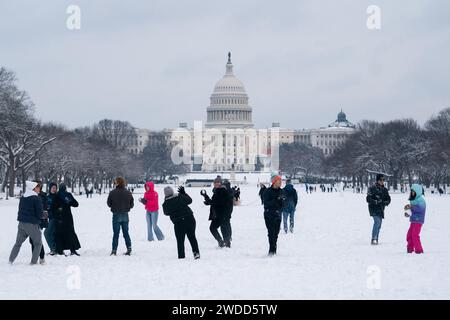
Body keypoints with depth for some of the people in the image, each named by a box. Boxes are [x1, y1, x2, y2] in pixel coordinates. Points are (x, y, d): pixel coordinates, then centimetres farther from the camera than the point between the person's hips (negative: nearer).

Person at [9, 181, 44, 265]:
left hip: (21, 223, 6)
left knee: (18, 243, 17)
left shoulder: (22, 198, 8)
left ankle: (11, 260, 12)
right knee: (38, 244, 9)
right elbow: (40, 213, -11)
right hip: (32, 224, -6)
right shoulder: (36, 199, -12)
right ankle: (33, 261, 2)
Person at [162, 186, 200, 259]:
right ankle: (196, 252, 6)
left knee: (180, 240, 8)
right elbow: (190, 200, 13)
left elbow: (166, 213, 12)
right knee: (192, 237, 13)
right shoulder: (180, 197, -4)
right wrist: (183, 193, 23)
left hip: (178, 223, -2)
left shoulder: (166, 204, -6)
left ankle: (181, 256, 7)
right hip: (190, 219, 2)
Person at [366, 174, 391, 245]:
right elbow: (368, 199, -12)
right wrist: (377, 202, -22)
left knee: (379, 225, 10)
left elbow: (388, 199, 13)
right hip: (374, 209, -7)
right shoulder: (372, 188, -9)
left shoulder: (384, 190, 10)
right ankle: (373, 239, -26)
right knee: (377, 221, -23)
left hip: (381, 209, 7)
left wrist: (385, 202, -9)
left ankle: (376, 240, 20)